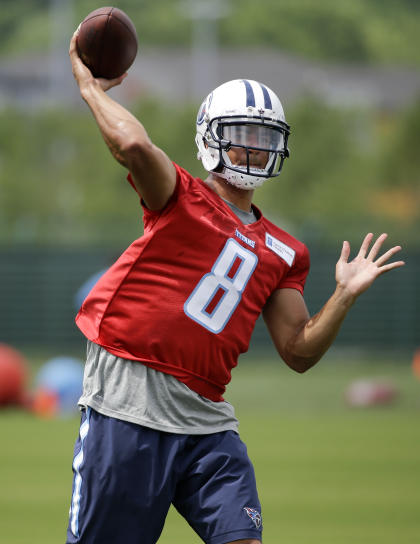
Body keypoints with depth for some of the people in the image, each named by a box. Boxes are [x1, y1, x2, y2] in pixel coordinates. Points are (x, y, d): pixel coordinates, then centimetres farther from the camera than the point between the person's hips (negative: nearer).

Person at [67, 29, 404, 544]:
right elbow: (134, 145, -22)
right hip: (129, 404, -5)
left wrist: (345, 295, 4)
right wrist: (90, 86, -10)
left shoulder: (282, 253, 17)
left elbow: (298, 352, 14)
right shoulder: (181, 197, 0)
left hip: (206, 419, 5)